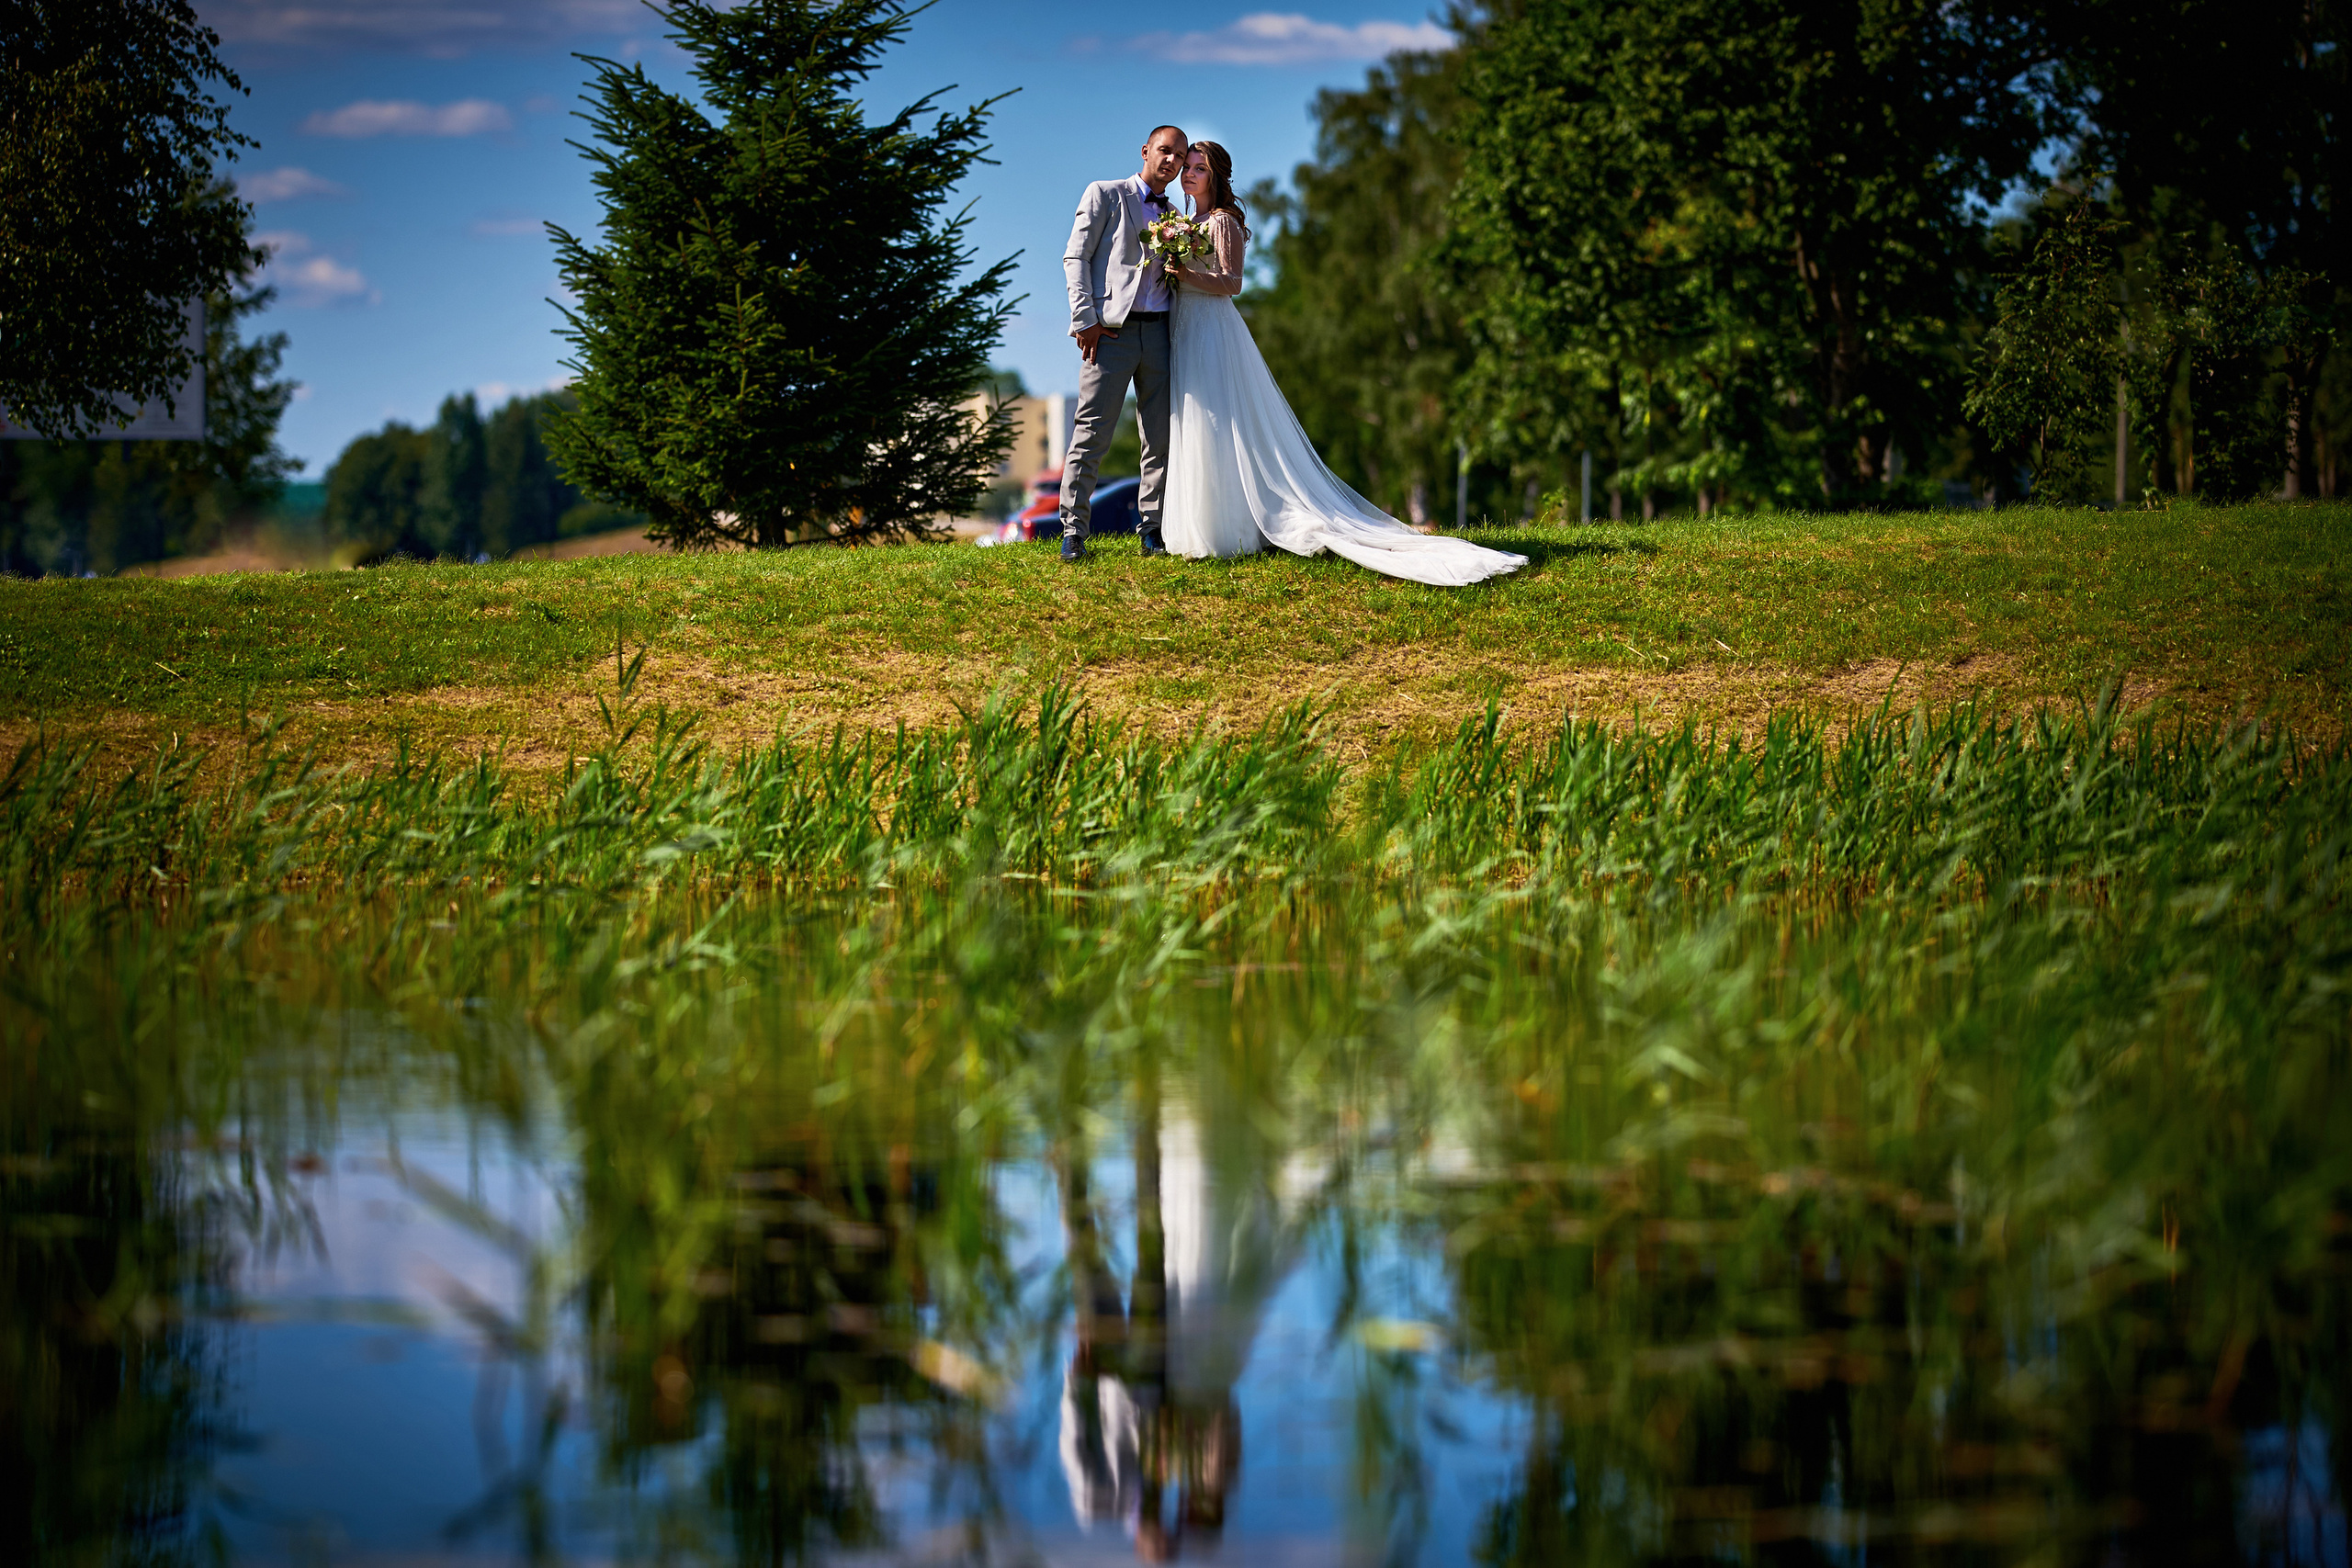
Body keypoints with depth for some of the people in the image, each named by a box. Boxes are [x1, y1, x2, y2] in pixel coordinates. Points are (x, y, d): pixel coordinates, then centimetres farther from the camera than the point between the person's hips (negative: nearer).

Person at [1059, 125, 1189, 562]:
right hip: (1111, 330, -5)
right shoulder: (1105, 195, 6)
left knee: (1162, 440, 3)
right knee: (1092, 436, -7)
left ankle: (1152, 530, 9)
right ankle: (1073, 532, -2)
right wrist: (1085, 320, -10)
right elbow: (1075, 258, -1)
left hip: (1159, 331, 5)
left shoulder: (1173, 215, 21)